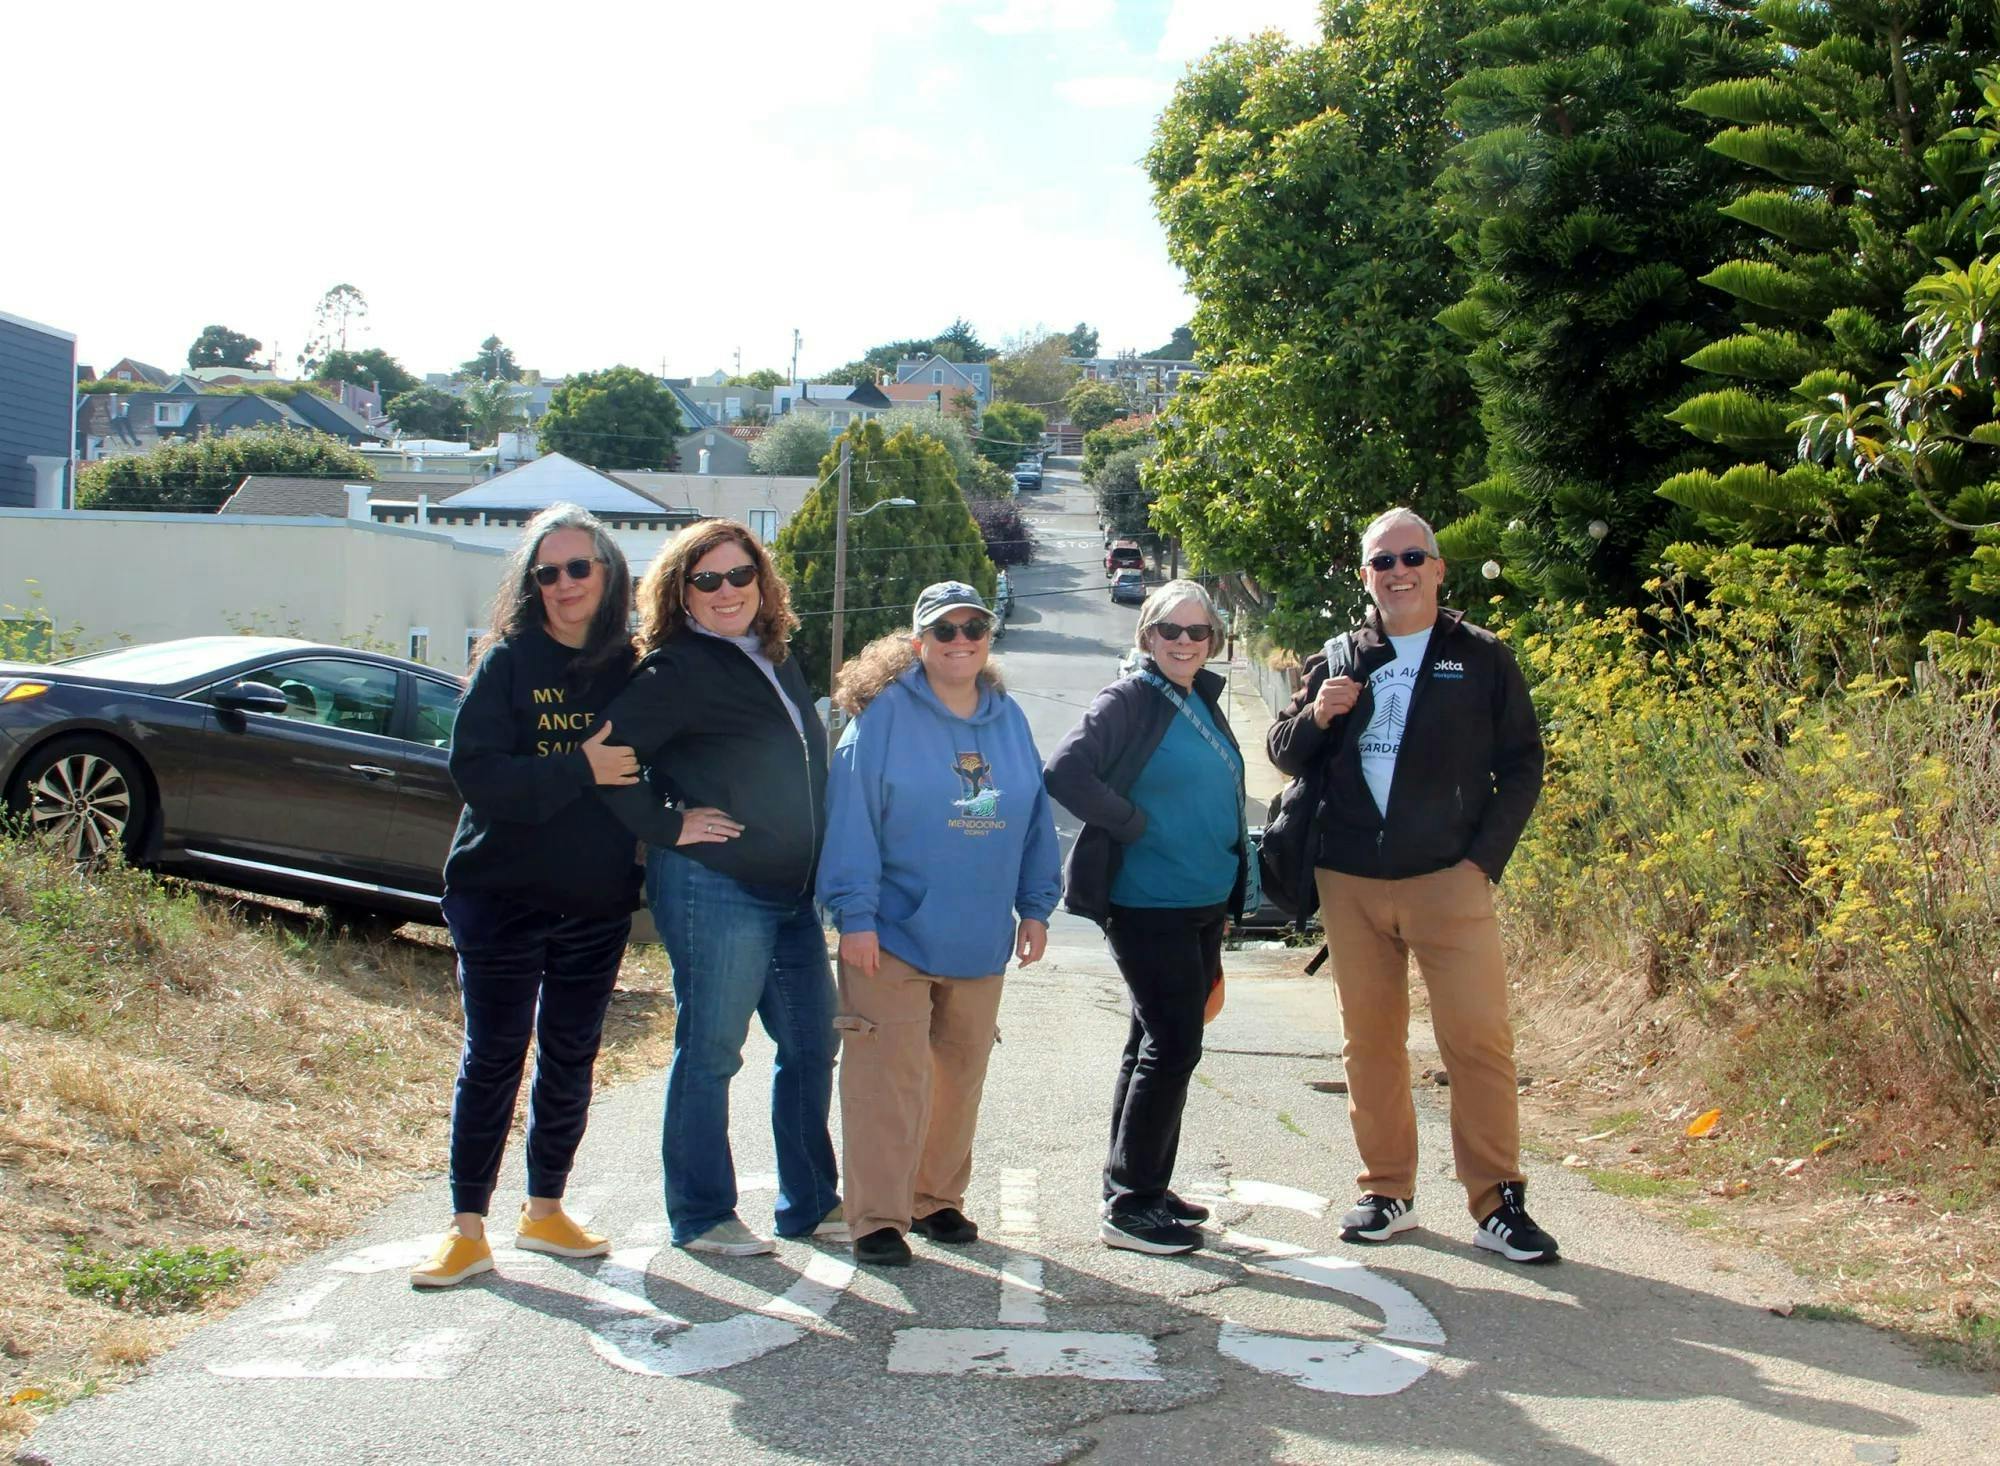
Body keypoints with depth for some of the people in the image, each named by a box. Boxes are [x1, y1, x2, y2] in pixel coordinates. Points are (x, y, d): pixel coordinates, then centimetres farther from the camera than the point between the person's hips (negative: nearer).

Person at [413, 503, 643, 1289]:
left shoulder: (633, 668, 3)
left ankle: (545, 1211, 27)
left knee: (571, 1060, 12)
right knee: (493, 1058, 1)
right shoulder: (507, 662, -5)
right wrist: (579, 769, -21)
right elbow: (475, 773, -15)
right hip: (503, 895, -3)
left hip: (598, 902, 4)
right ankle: (468, 1230, 10)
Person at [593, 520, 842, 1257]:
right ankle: (700, 1217, 15)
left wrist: (822, 870, 15)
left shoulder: (777, 661, 13)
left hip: (791, 890, 8)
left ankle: (810, 1203, 26)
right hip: (714, 888, -8)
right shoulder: (679, 671, -11)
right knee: (710, 1053, 2)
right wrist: (668, 827, -14)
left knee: (810, 1046, 13)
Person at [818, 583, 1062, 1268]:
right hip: (895, 936, -5)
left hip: (980, 941, 5)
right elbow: (851, 816, -10)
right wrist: (855, 914, -15)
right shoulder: (885, 715, -6)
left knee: (960, 1076, 13)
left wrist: (1035, 908, 11)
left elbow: (1035, 817, 15)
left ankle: (938, 1198, 28)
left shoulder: (1009, 719, 10)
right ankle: (877, 1218, 5)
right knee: (890, 1078, -5)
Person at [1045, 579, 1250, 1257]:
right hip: (1147, 904, -8)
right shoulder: (1129, 700, -10)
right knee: (1173, 1046, -8)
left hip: (1202, 907, 8)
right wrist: (1136, 825, -17)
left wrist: (1231, 890, 16)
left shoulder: (1203, 705, 13)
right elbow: (1065, 772, -23)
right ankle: (1130, 1205, 1)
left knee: (1155, 1046, 14)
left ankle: (1139, 1188, 24)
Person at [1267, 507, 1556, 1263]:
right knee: (1370, 1042, 9)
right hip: (1351, 885, 3)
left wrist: (1483, 858, -7)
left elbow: (1521, 768, 4)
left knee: (1480, 1039, -7)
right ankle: (1388, 1192, 20)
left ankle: (1498, 1202, 2)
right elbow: (1284, 755, 14)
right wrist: (1315, 717, -8)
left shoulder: (1482, 658, 4)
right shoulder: (1338, 660, 10)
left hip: (1449, 881, -3)